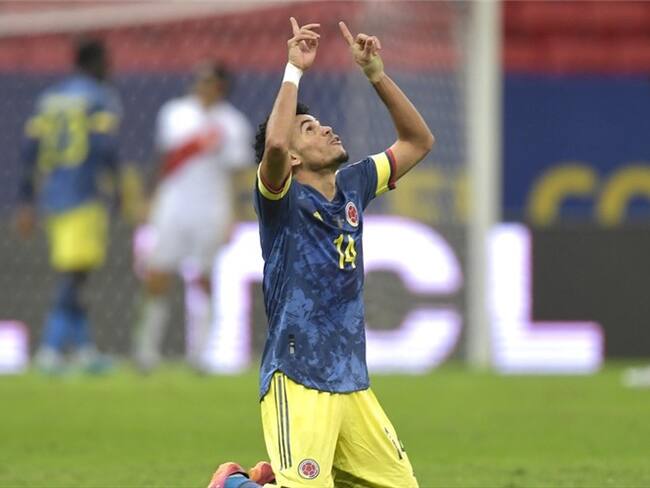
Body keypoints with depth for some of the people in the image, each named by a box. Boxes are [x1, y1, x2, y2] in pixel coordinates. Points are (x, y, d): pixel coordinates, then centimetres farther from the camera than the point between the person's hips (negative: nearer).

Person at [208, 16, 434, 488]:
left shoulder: (352, 186, 12)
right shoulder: (283, 198, -8)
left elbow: (419, 142, 17)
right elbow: (273, 144, -30)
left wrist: (376, 73, 7)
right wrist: (294, 69, -20)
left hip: (353, 384, 7)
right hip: (299, 383, -7)